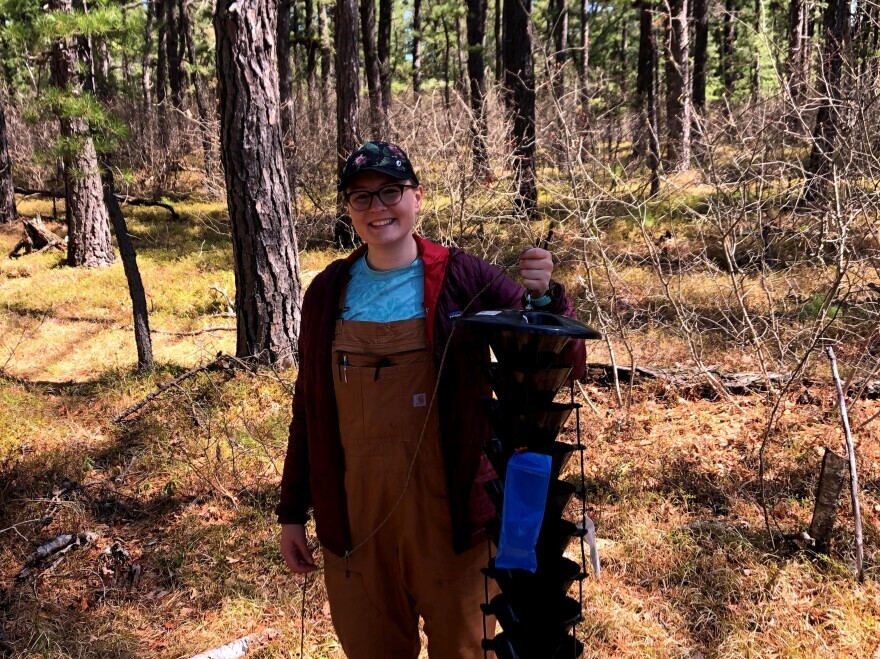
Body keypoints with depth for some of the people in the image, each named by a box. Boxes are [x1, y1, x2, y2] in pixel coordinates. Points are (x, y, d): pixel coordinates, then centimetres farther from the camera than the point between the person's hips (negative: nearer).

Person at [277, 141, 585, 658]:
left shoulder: (463, 279, -7)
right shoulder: (329, 292, 1)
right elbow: (309, 409, 8)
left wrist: (544, 298, -29)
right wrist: (293, 511, 9)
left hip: (450, 513, -2)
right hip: (357, 519, 3)